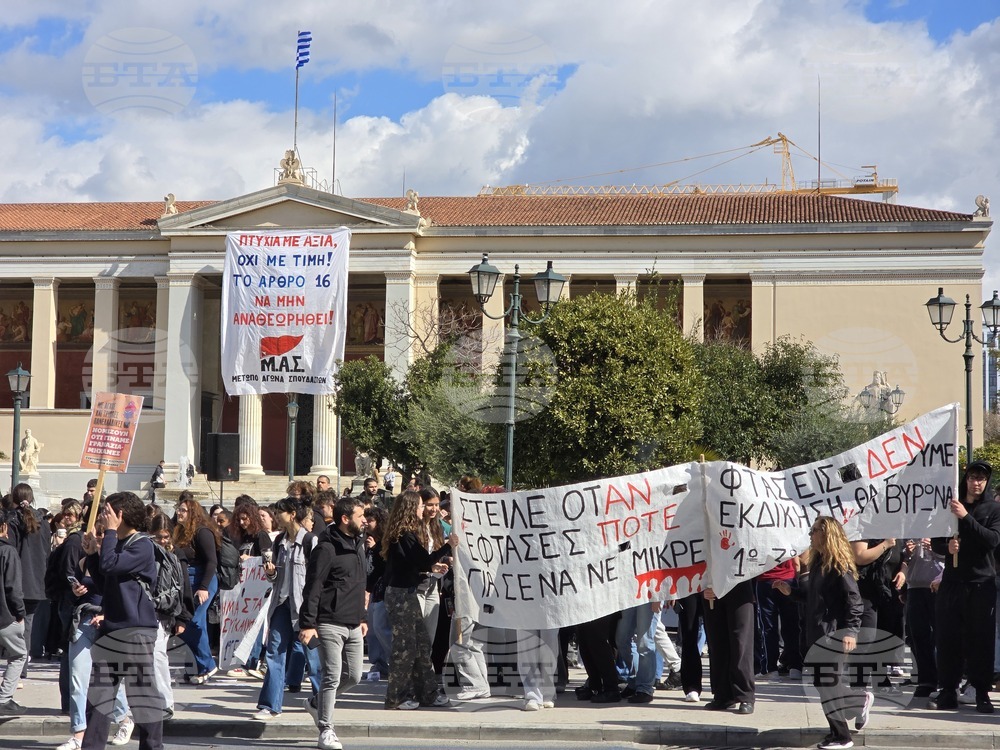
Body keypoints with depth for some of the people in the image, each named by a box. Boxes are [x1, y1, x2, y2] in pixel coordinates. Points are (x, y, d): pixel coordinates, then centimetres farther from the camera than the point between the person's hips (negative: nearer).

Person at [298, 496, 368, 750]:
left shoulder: (358, 545, 15)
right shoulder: (327, 548, -12)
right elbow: (312, 588, -14)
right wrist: (307, 624, -18)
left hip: (353, 626, 8)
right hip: (330, 624, -8)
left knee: (354, 676, 9)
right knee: (332, 677, -8)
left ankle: (316, 703, 31)